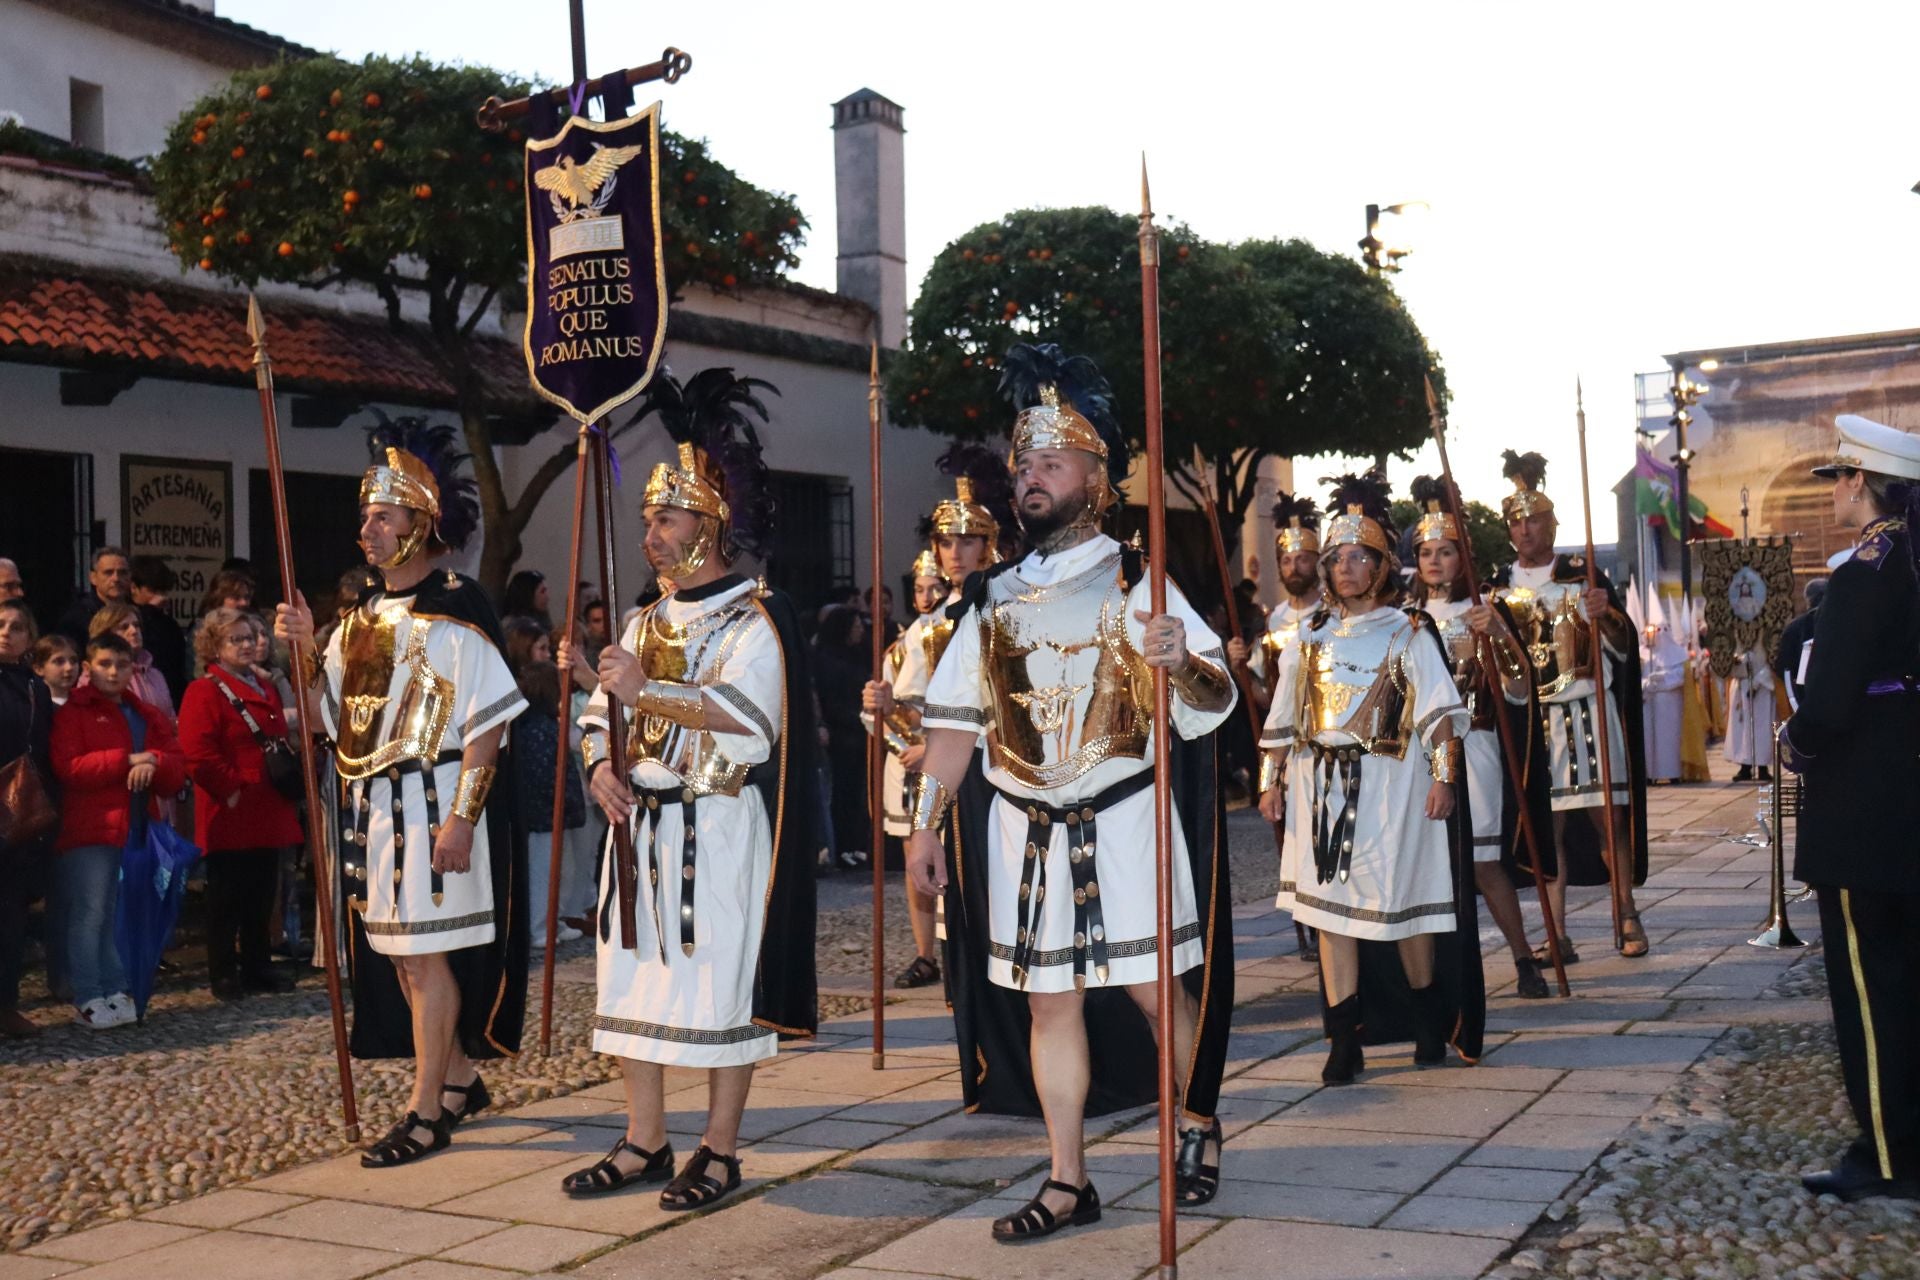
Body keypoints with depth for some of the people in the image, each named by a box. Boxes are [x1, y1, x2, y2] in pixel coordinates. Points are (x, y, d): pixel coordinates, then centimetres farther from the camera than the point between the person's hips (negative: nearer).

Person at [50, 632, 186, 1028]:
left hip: (139, 828, 5)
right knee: (89, 914, -5)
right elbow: (66, 768, -12)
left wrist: (153, 762, -12)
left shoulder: (149, 716, 18)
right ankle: (89, 1000, -1)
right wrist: (128, 760, -14)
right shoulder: (72, 712, 2)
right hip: (90, 830, -5)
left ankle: (116, 992, 13)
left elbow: (178, 771, 10)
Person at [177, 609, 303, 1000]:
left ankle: (258, 967, 21)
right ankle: (223, 974, 8)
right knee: (226, 897, 0)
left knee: (262, 894, 12)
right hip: (229, 816, -7)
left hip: (267, 815, 7)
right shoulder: (203, 692, -8)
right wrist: (232, 790, -19)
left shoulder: (267, 689, 17)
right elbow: (198, 755, -18)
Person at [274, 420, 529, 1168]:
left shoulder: (454, 614, -12)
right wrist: (306, 650, 0)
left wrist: (461, 818, -22)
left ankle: (427, 1112, 4)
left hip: (431, 805, -8)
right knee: (399, 954, 14)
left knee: (423, 954, -5)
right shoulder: (364, 617, 12)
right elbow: (335, 720, 14)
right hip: (375, 807, 8)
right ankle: (459, 1077, 29)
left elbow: (487, 726, -17)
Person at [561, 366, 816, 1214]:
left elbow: (749, 714, -23)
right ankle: (644, 1143, 21)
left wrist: (648, 692, -26)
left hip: (718, 831, -7)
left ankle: (719, 1151, 9)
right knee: (638, 982, 10)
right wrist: (601, 766, -4)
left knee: (720, 984, -1)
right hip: (641, 826, 7)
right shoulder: (646, 623, 15)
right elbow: (601, 710, 16)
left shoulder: (753, 619, -8)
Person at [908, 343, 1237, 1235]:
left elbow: (1212, 704, -8)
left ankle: (1197, 1122, 30)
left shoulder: (1135, 584, -3)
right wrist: (925, 825, 8)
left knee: (1157, 990, 2)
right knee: (1048, 1001, 7)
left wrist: (1182, 666, -31)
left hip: (1122, 822, -4)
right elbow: (955, 720, 11)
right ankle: (1067, 1184, 16)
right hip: (1023, 829, 4)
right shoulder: (994, 599, 9)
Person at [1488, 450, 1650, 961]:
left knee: (1606, 816, -1)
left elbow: (1623, 645, -4)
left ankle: (1628, 918, 13)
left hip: (1588, 713, -2)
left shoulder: (1583, 576, 0)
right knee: (1547, 824, 2)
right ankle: (1558, 936, 5)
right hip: (1530, 719, 2)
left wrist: (1605, 615, -25)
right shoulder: (1500, 587, 8)